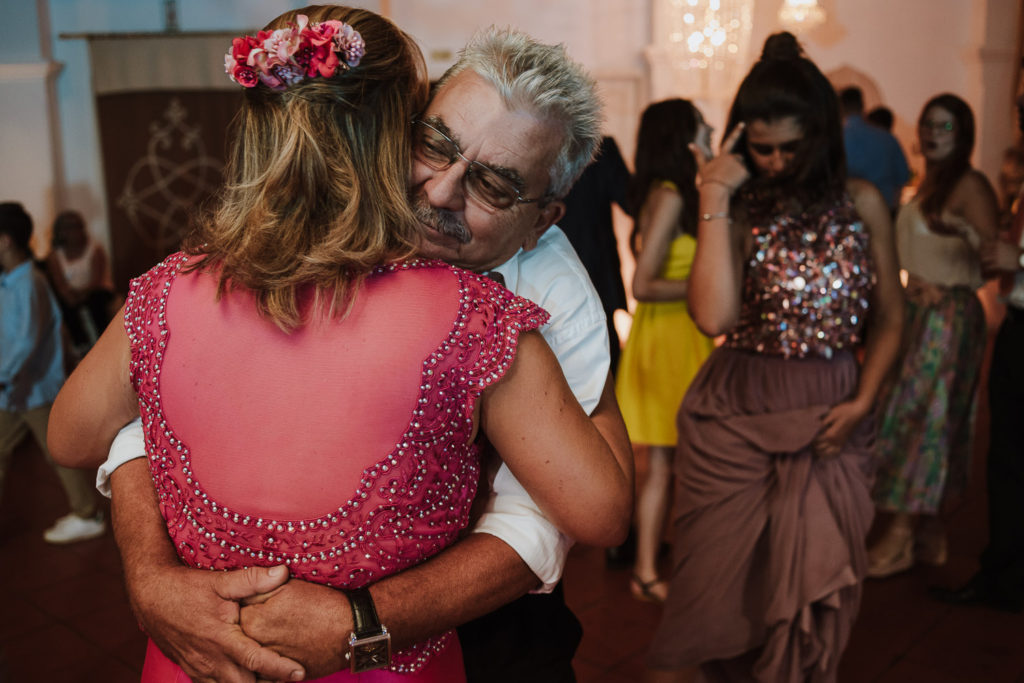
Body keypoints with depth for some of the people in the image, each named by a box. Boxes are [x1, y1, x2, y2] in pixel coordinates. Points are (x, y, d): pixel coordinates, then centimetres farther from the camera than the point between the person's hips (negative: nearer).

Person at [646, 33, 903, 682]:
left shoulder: (861, 203, 3)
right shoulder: (739, 208, -2)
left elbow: (889, 315, 10)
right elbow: (714, 316, -19)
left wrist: (863, 401, -3)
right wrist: (715, 199, -16)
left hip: (832, 418, 2)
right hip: (736, 412, -2)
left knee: (816, 587, 10)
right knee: (718, 582, 6)